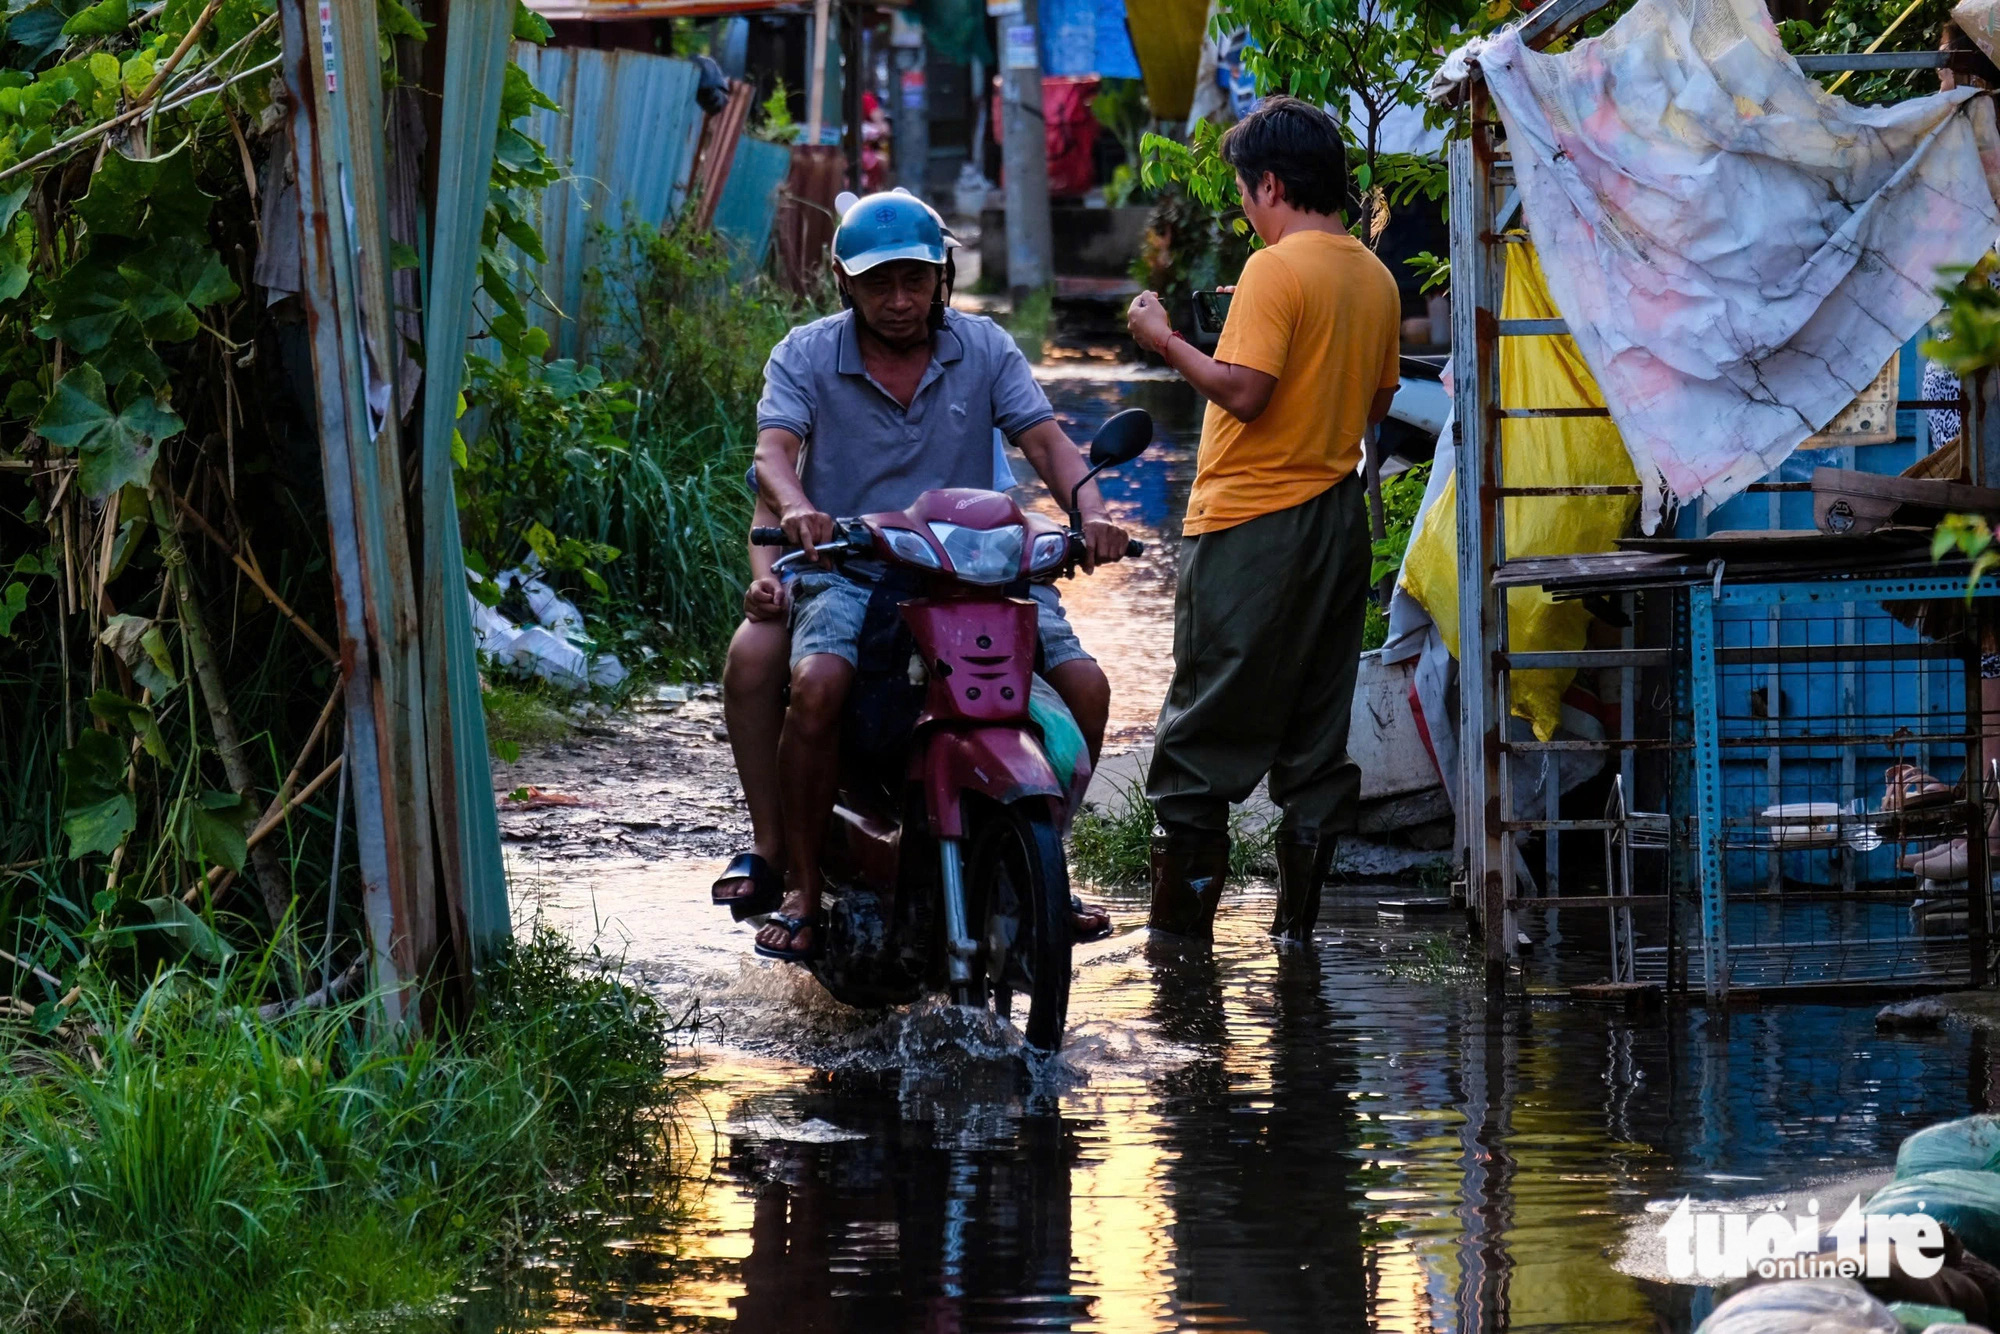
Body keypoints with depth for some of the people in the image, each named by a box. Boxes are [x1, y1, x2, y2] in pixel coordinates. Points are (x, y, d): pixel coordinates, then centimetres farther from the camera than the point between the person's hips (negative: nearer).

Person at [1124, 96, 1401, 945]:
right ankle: (1299, 913, 11)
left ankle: (1182, 914, -2)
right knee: (1316, 729, 11)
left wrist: (1166, 340, -9)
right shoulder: (1376, 279, 10)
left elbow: (1244, 392, -21)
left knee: (1205, 723, -2)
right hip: (1338, 517, 8)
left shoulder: (1276, 271, -14)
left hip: (1251, 521, -8)